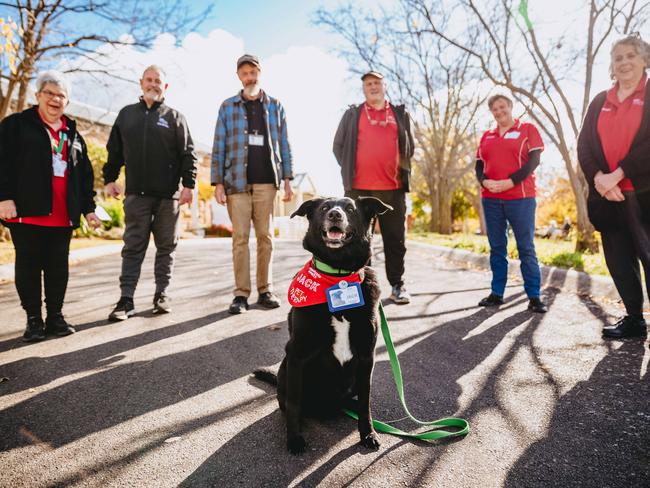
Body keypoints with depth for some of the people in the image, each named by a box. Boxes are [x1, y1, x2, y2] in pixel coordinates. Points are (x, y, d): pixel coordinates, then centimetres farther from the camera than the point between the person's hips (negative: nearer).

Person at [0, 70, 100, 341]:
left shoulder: (72, 134, 17)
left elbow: (85, 174, 16)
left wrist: (88, 208, 11)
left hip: (63, 216, 4)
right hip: (27, 212, -3)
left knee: (58, 267, 7)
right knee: (28, 266, 3)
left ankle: (55, 316, 17)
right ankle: (34, 319, 12)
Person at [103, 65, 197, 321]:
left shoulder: (174, 117, 8)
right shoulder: (127, 114, 15)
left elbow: (188, 154, 1)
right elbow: (114, 150, 18)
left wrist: (188, 184, -8)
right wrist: (109, 178, 11)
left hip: (168, 195, -1)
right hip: (136, 193, 2)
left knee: (166, 246, 5)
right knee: (133, 247, 1)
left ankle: (161, 294, 15)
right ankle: (126, 299, 3)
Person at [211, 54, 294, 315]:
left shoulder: (275, 106, 14)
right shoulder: (227, 107, 11)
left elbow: (284, 144, 12)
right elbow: (218, 147, 7)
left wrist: (287, 179, 3)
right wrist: (218, 182, -1)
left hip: (266, 181, 1)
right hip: (237, 181, -1)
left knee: (265, 236, 2)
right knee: (240, 238, -3)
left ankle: (265, 290, 10)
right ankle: (241, 294, 2)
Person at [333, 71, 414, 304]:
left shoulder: (400, 114, 15)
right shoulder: (352, 114, 11)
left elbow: (409, 147, 19)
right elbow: (338, 145, 10)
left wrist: (402, 170, 9)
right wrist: (349, 170, 2)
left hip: (393, 188, 1)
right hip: (359, 188, -1)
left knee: (395, 239, 4)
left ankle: (397, 286, 14)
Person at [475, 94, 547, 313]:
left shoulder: (528, 129, 5)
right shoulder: (487, 136, 16)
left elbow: (534, 160, -5)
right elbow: (479, 164, 13)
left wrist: (510, 182, -17)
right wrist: (484, 181, -8)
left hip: (520, 198, -4)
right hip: (491, 199, 4)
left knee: (526, 248, -3)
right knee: (496, 248, 8)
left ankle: (534, 297, 4)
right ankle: (496, 293, 15)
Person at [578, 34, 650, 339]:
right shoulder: (600, 102, 17)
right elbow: (584, 145, 6)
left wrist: (617, 174, -18)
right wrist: (598, 177, -10)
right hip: (608, 195, 4)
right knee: (618, 259, 7)